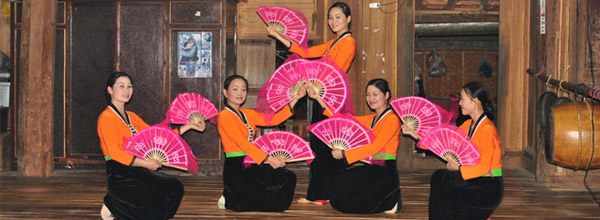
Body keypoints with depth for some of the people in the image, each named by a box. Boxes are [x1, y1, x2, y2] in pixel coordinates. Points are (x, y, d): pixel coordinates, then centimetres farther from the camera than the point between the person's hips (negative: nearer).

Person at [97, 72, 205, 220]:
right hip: (119, 176, -9)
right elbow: (115, 153, -17)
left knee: (175, 187, -3)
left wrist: (188, 127, 8)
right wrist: (146, 163, -19)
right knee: (157, 202, -21)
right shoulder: (106, 117, -9)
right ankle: (112, 206, 1)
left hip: (135, 172, 9)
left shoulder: (132, 117, 18)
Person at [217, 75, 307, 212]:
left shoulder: (247, 113, 15)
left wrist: (296, 99, -1)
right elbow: (241, 142, -21)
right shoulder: (225, 116, -11)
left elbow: (272, 120, 4)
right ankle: (229, 200, 4)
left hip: (250, 166, 9)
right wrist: (268, 159, -28)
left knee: (288, 177, -4)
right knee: (273, 203, -14)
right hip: (236, 170, -9)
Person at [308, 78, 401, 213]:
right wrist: (318, 98, 7)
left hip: (385, 172, -9)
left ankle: (390, 201, -2)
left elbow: (375, 147, -19)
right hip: (371, 169, 9)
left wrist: (344, 154, -17)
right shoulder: (371, 119, 16)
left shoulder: (392, 119, -10)